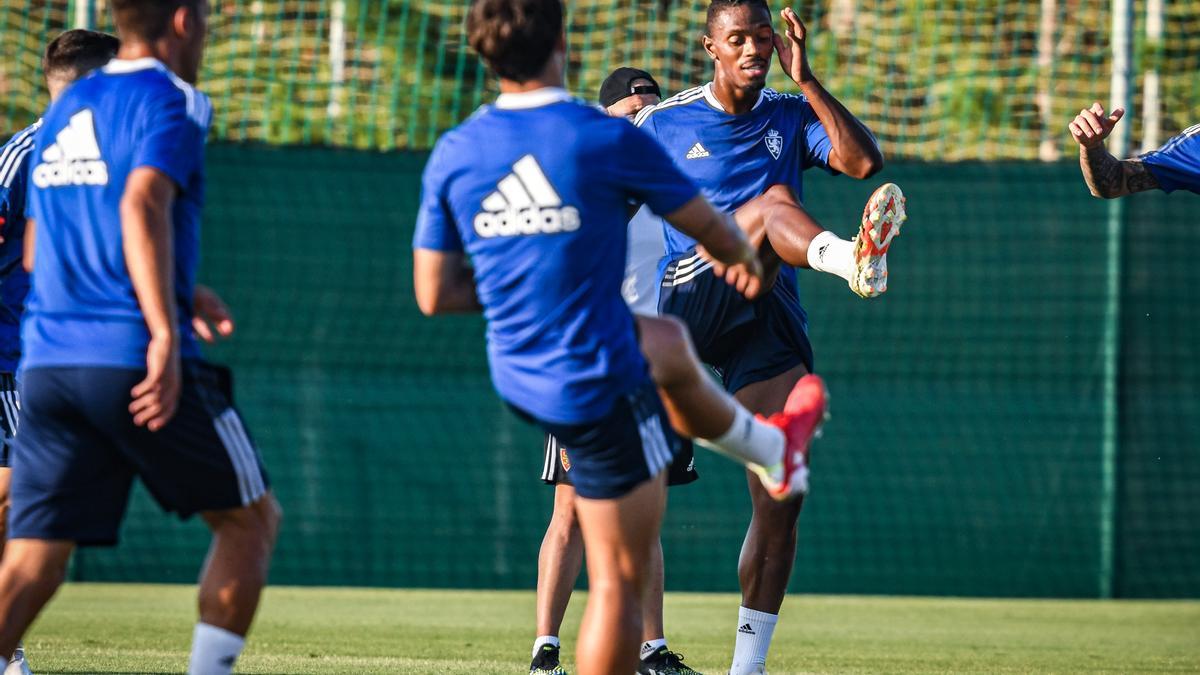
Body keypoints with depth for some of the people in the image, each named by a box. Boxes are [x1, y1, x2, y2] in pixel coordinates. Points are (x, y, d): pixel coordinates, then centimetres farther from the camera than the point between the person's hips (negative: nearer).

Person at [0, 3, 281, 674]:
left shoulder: (64, 109, 21)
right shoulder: (169, 101, -3)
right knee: (252, 518, 12)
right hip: (135, 360, -6)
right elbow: (142, 204, -20)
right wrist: (165, 330, -27)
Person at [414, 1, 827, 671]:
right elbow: (710, 227, -1)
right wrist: (744, 258, 23)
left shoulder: (452, 155, -4)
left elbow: (434, 294, 1)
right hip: (601, 387, -6)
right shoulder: (606, 139, -17)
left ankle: (773, 448, 59)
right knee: (620, 580, 1)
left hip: (517, 380, 6)